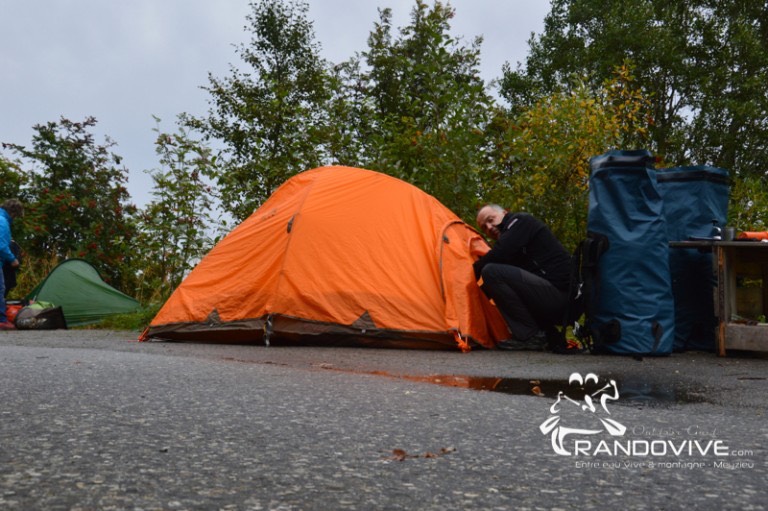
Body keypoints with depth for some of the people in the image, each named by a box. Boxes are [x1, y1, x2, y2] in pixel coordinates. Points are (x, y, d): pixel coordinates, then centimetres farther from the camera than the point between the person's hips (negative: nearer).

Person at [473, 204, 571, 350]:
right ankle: (547, 335, 14)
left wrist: (471, 274, -1)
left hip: (558, 293, -10)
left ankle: (530, 336, -11)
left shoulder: (521, 221, -1)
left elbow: (497, 256, -15)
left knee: (492, 272, -17)